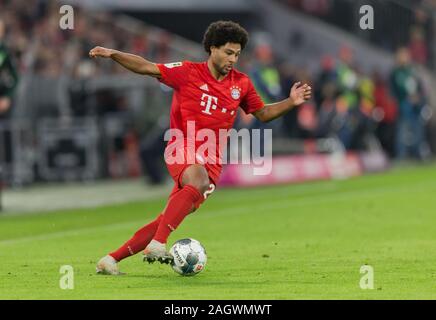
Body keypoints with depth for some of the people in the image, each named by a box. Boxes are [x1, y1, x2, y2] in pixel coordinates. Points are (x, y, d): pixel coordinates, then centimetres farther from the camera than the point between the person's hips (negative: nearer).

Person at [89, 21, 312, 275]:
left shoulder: (241, 84, 10)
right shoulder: (188, 72, -1)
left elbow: (263, 113, 21)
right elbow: (146, 68, 0)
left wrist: (291, 102, 6)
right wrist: (113, 54, -12)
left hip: (212, 161, 5)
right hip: (183, 149, -5)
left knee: (168, 221, -3)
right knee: (199, 178, -38)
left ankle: (113, 258, 5)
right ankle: (157, 245, -44)